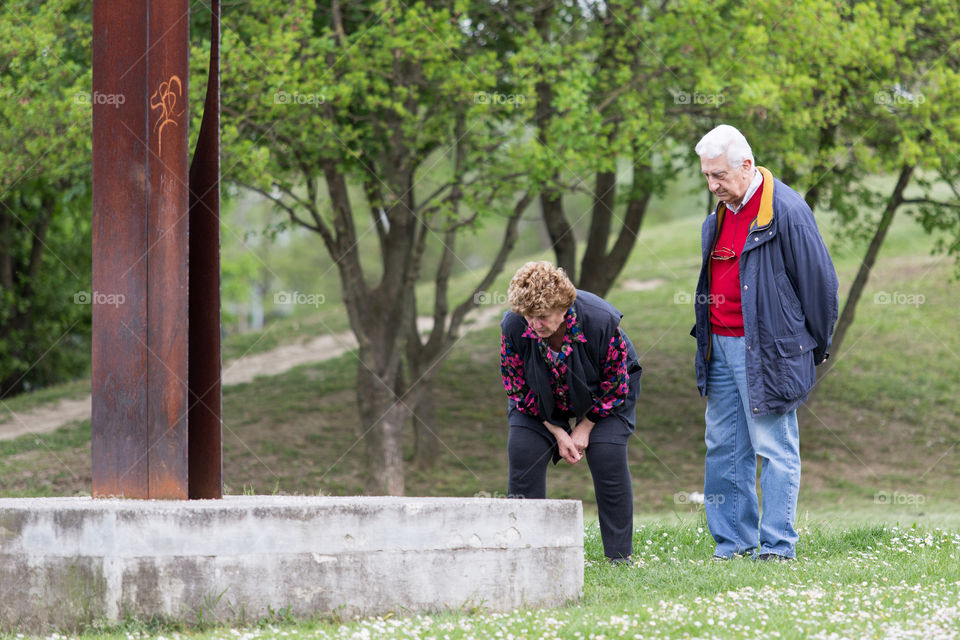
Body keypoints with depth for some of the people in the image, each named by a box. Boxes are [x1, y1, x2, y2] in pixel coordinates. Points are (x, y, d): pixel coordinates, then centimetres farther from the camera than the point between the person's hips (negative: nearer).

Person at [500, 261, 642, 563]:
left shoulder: (601, 322, -37)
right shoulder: (513, 326, -30)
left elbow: (615, 385, -21)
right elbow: (516, 386, -15)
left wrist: (585, 428, -17)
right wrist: (557, 432, -17)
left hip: (600, 395, -2)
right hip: (542, 397, 2)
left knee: (608, 456, -19)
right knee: (522, 453, -15)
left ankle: (619, 555, -9)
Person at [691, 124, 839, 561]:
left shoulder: (786, 212, -13)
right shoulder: (720, 215, 12)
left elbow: (819, 281, -8)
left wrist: (815, 346, 1)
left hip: (766, 351, -8)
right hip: (720, 345, 8)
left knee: (774, 448, -4)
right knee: (723, 447, 9)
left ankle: (777, 545, 0)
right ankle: (734, 540, 16)